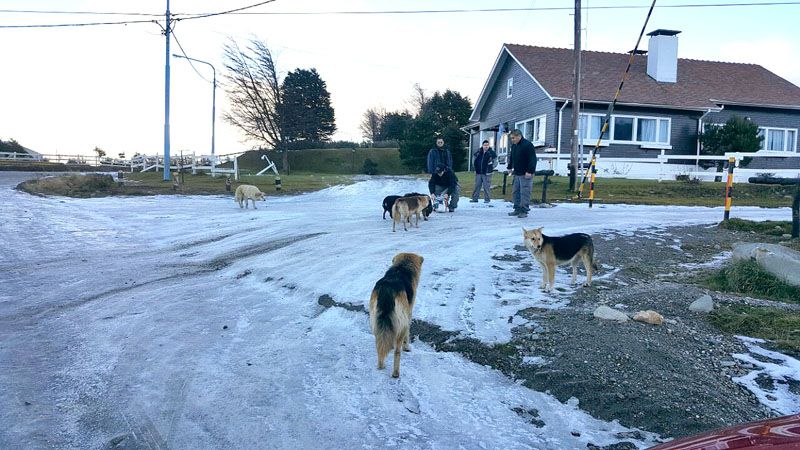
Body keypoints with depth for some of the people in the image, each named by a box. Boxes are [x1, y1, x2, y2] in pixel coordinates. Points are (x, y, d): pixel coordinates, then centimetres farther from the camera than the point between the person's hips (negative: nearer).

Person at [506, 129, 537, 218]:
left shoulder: (528, 145, -14)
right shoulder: (514, 145, 13)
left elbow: (532, 159, -18)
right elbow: (511, 158, 27)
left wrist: (529, 171, -22)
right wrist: (510, 167, 21)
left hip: (526, 174, -9)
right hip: (517, 173, 9)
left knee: (525, 193, -6)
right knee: (515, 192, 11)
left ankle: (524, 211, -1)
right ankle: (517, 209, 19)